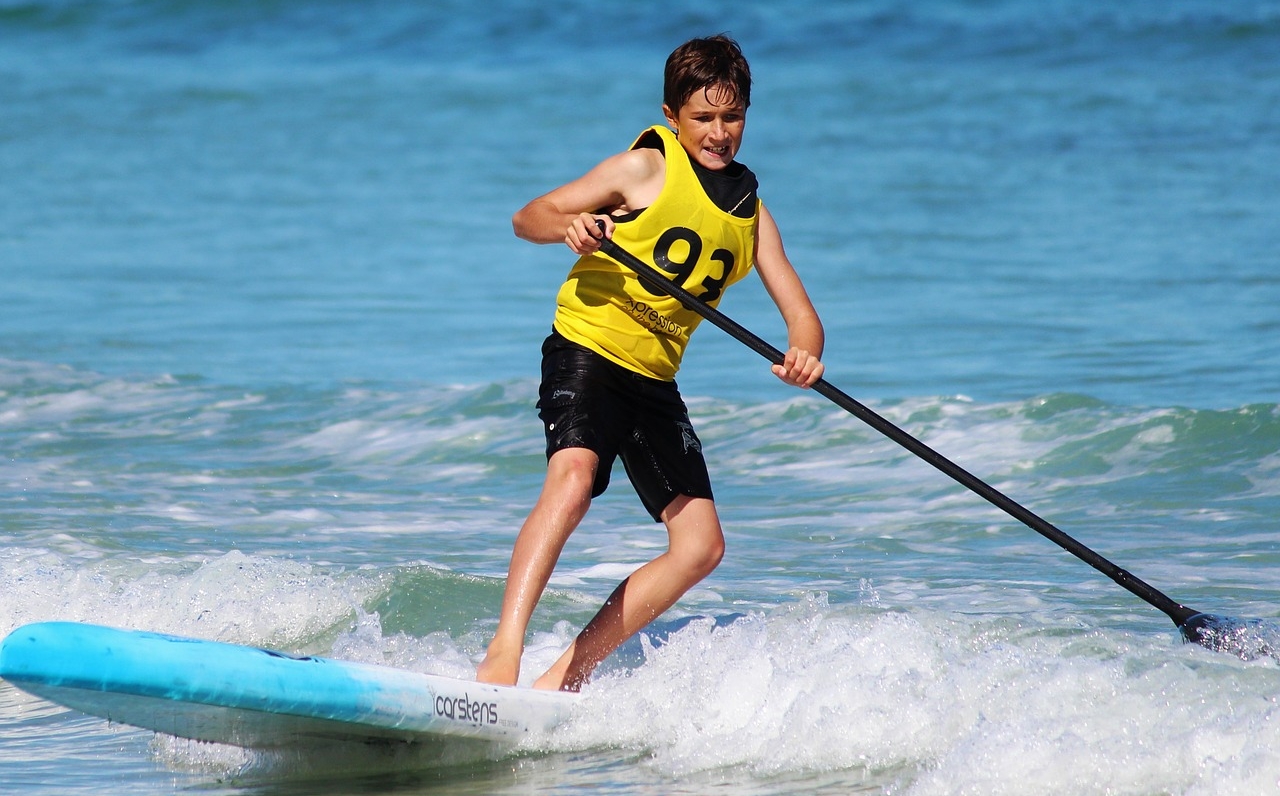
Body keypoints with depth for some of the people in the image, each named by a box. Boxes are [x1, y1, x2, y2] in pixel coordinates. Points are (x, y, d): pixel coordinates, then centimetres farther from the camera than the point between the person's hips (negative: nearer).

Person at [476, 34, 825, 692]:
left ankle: (566, 674, -2)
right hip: (587, 352, -6)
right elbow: (528, 217, -3)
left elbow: (800, 315, 5)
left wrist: (804, 355, -19)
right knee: (572, 479, -32)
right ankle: (502, 653, -39)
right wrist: (571, 226, -26)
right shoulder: (648, 168, -4)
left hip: (653, 383, 6)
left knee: (700, 546, -2)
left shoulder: (750, 211, 11)